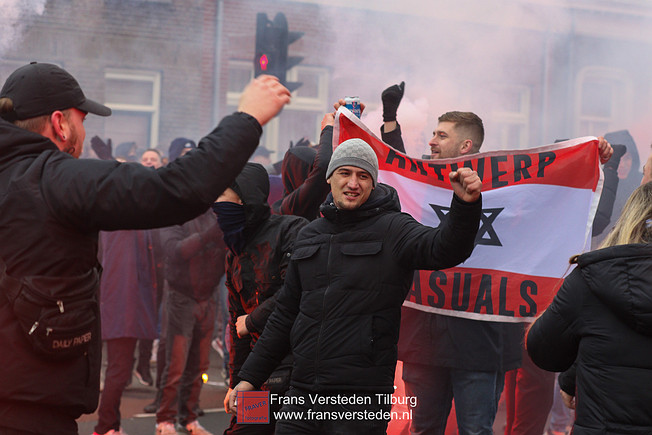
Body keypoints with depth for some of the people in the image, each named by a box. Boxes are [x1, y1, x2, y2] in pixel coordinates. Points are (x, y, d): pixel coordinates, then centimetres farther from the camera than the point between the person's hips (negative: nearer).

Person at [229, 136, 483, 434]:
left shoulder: (392, 230, -2)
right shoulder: (310, 236, 14)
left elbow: (443, 249, -22)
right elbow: (286, 314, 20)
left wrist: (466, 205, -42)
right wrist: (250, 376, 18)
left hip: (362, 397, -5)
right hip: (302, 395, 5)